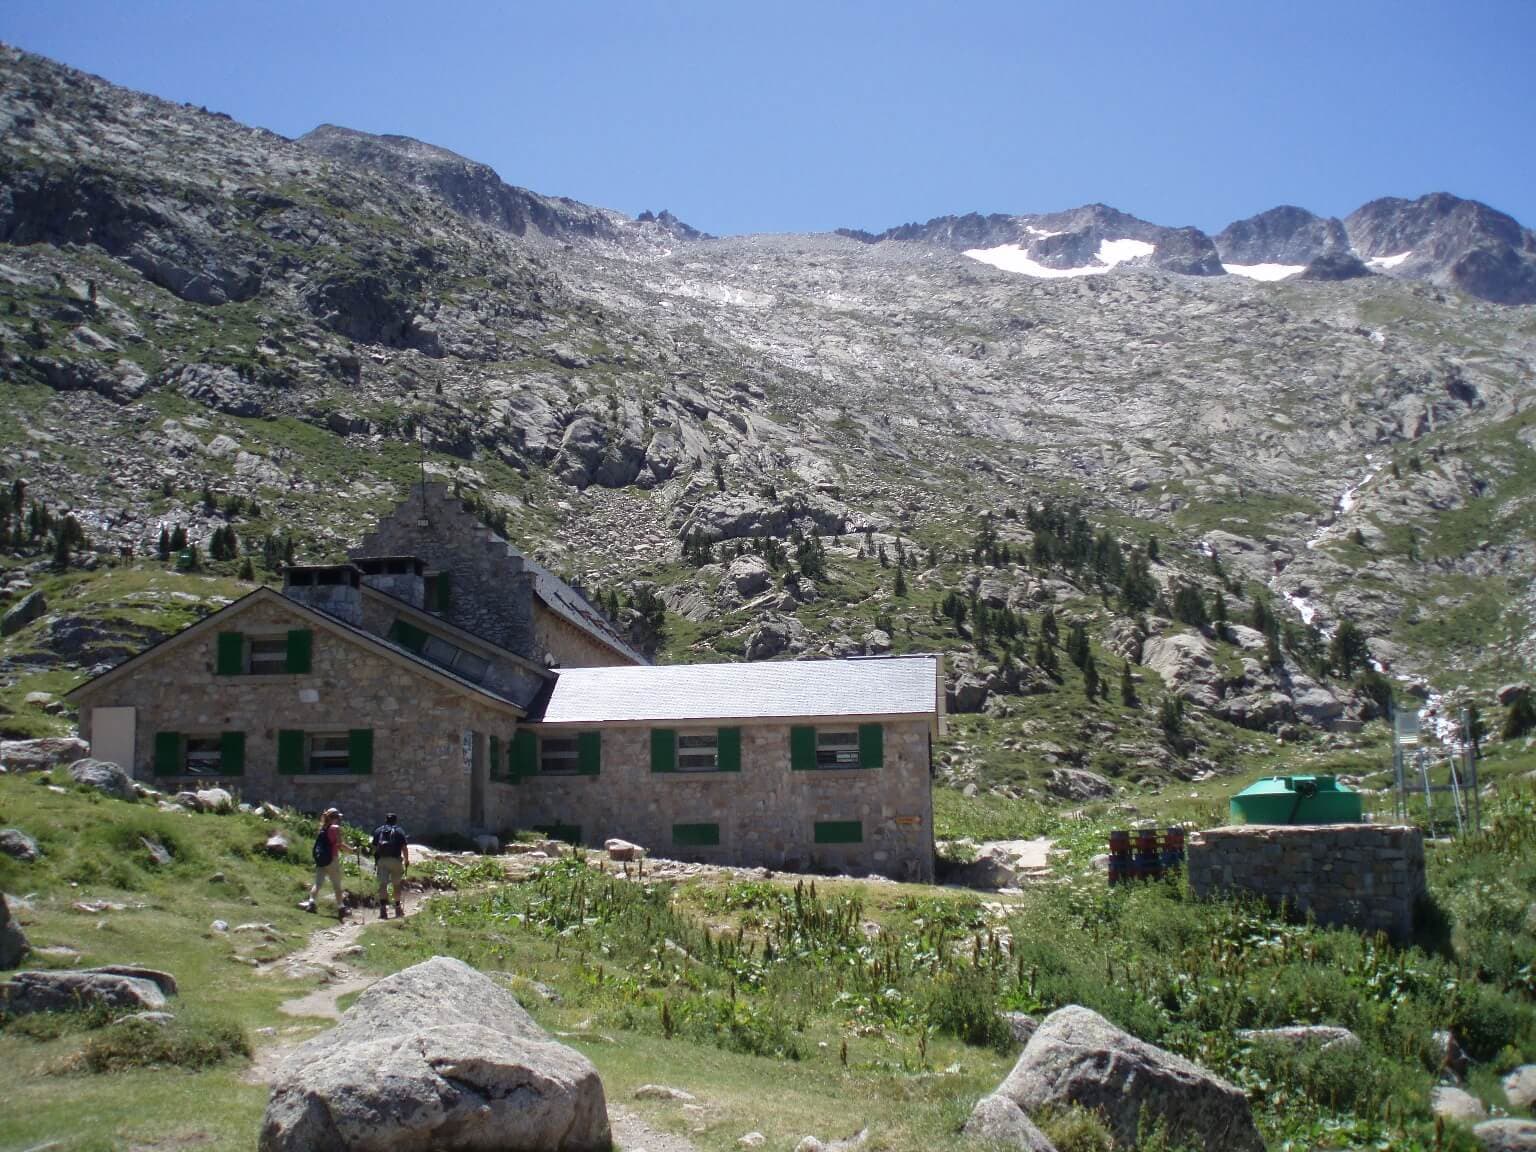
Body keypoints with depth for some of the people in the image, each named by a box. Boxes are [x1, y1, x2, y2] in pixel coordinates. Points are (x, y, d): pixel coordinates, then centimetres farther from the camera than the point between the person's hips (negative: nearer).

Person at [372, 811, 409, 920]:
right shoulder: (399, 831, 6)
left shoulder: (378, 831, 12)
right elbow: (404, 848, 0)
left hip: (381, 860, 1)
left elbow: (374, 848, 9)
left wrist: (375, 861, 18)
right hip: (395, 860, -1)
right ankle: (397, 908, 20)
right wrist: (406, 860, 11)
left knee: (382, 884, -6)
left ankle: (383, 908, -21)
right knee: (397, 884, 12)